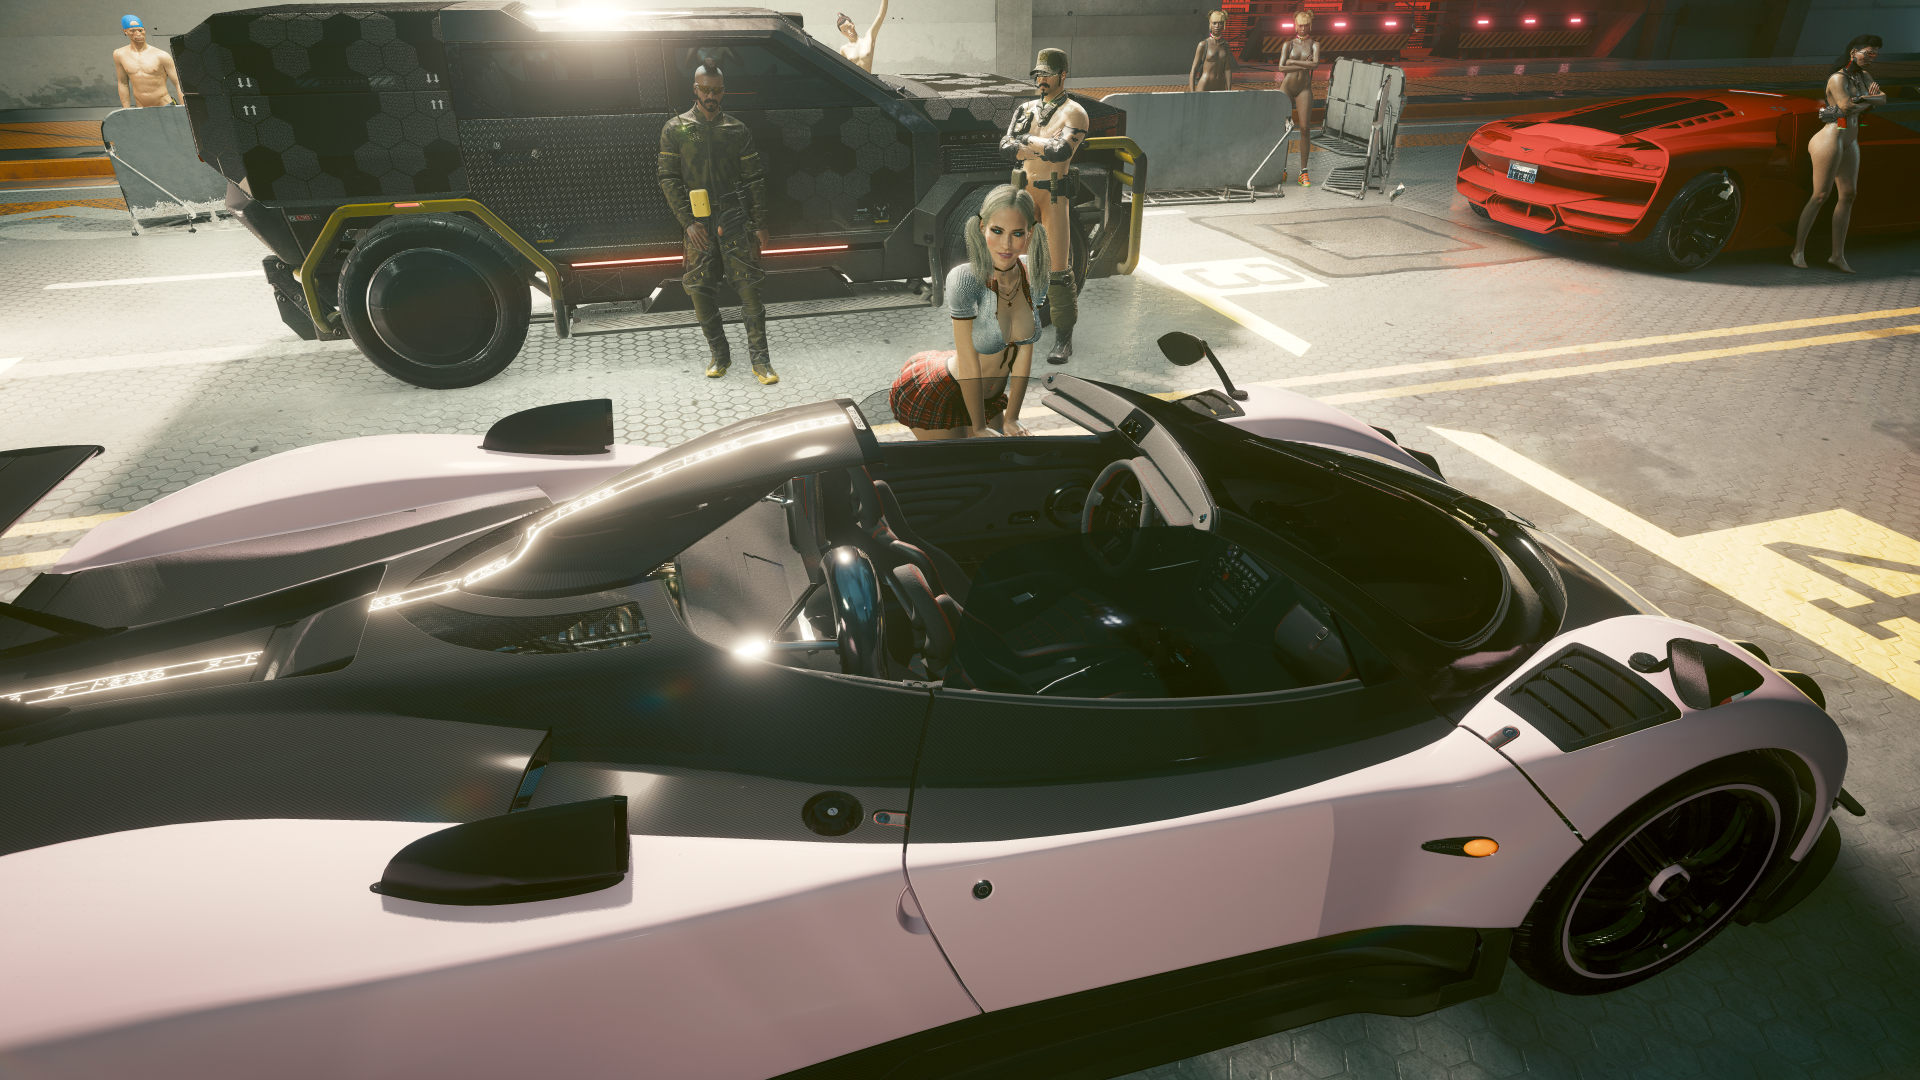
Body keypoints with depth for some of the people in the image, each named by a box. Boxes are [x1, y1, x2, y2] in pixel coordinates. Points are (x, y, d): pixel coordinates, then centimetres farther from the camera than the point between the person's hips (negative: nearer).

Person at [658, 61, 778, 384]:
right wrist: (689, 222, -9)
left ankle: (759, 359, -1)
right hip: (698, 225, 1)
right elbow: (668, 179, 2)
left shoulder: (737, 130, 9)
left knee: (749, 287, -6)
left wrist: (760, 224, 2)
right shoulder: (675, 129, 7)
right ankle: (719, 355, 17)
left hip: (735, 223, 0)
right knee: (700, 291, 2)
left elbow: (755, 179, 9)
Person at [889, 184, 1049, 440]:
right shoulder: (965, 278, -31)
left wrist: (1011, 418, -2)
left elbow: (1024, 352, -6)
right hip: (937, 395, -6)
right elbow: (968, 363, -24)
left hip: (989, 393, 6)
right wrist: (980, 427, -16)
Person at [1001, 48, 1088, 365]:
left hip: (1054, 195, -5)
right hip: (1024, 192, 6)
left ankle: (1064, 338, -1)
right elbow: (1006, 146, -2)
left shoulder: (1074, 113, -5)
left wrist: (1026, 141, -8)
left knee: (1058, 266, -8)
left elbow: (1060, 151, -22)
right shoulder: (1026, 109, 13)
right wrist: (1044, 148, -14)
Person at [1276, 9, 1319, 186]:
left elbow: (1316, 63, -10)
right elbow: (1281, 67, -6)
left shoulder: (1314, 44, 9)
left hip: (1304, 90, 0)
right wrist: (1304, 65, -9)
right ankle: (1282, 170, 2)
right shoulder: (1288, 44, 8)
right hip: (1286, 87, 0)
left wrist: (1292, 62, -9)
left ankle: (1304, 171, -3)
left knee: (1304, 129, -7)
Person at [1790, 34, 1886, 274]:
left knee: (1848, 196, 4)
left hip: (1850, 143, 9)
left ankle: (1838, 255, 5)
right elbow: (1847, 107, -18)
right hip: (1831, 139, -8)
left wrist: (1864, 98, -14)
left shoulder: (1863, 76, 15)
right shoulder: (1837, 78, -9)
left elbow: (1883, 99, 6)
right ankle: (1799, 250, -1)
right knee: (1820, 196, -9)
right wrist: (1870, 100, -2)